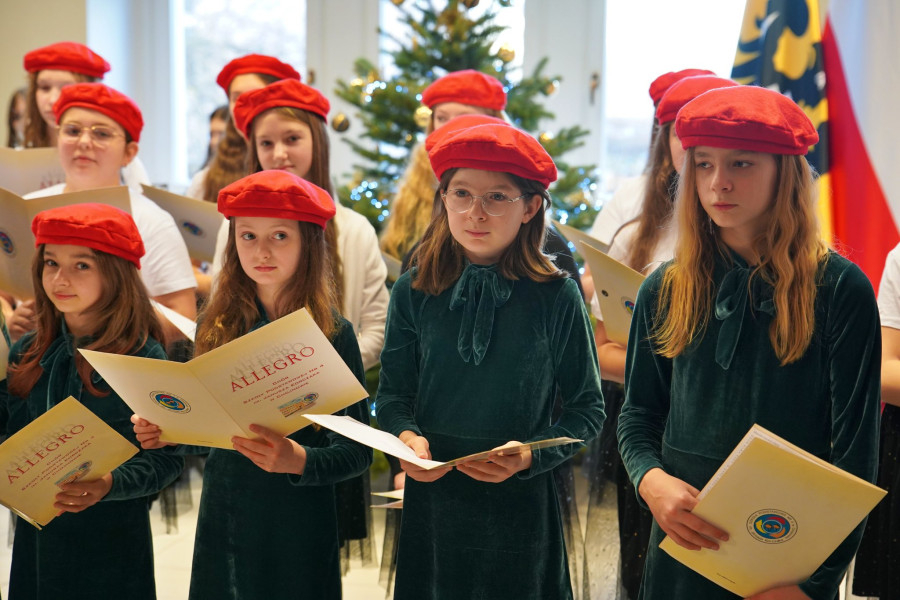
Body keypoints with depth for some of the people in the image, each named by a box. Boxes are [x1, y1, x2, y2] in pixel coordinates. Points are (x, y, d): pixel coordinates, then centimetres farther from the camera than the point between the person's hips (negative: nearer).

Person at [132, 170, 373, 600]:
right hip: (222, 519, 4)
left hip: (299, 524, -3)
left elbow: (358, 451, -11)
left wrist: (298, 460, -28)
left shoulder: (331, 333, -10)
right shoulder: (217, 326, 2)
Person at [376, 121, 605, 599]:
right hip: (431, 498, 2)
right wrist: (406, 436, -15)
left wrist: (531, 455, -17)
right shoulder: (414, 291, -3)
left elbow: (587, 408, -2)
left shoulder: (557, 296, -8)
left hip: (520, 505, -2)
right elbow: (393, 394, 5)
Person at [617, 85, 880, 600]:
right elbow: (639, 416, 8)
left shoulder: (839, 289, -8)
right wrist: (652, 480, -13)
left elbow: (856, 449, -8)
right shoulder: (665, 290, 2)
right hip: (683, 548, 3)